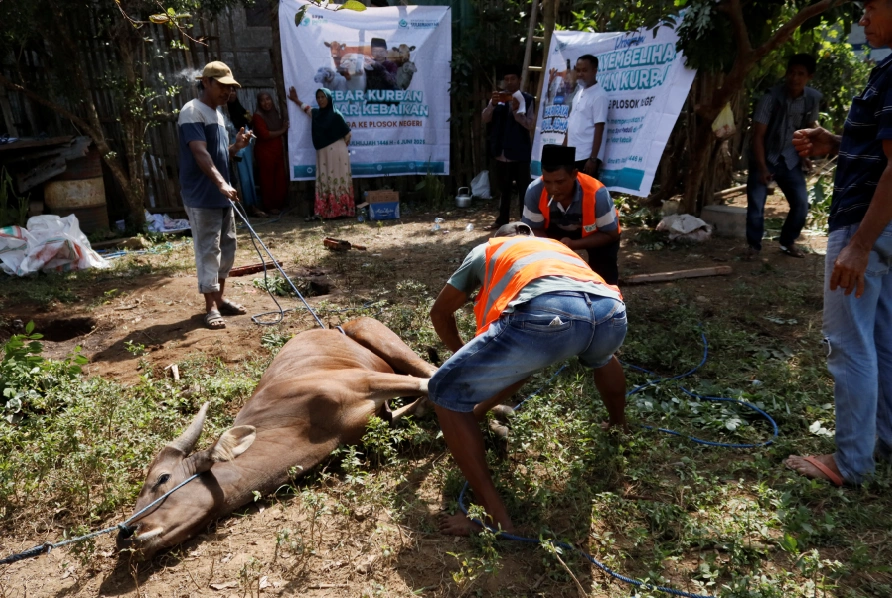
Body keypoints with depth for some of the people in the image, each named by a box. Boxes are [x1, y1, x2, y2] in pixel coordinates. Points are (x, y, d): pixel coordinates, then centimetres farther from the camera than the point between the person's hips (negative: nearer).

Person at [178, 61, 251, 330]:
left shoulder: (217, 114, 16)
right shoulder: (192, 112, -13)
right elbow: (200, 154, -26)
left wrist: (236, 146, 2)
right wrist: (221, 183, -38)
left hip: (221, 196, 9)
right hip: (202, 198, -9)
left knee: (227, 247, 14)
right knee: (208, 251, -5)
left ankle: (220, 299, 25)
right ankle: (210, 307, 2)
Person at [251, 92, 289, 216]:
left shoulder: (276, 114, 14)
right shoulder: (258, 116, -7)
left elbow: (284, 129, 25)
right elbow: (265, 135, -17)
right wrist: (282, 130, -7)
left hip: (278, 151, 6)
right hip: (265, 153, -6)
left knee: (281, 180, 5)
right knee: (268, 180, -2)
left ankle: (280, 204, 17)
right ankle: (270, 206, 7)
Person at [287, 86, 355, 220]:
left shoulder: (336, 115, -9)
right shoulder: (316, 114, 10)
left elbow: (347, 134, -4)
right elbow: (307, 108, 34)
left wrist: (339, 147, 6)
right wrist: (296, 100, 35)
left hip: (336, 152, -6)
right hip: (322, 153, 7)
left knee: (338, 181, -4)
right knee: (323, 182, 4)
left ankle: (341, 210, -2)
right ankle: (322, 211, 3)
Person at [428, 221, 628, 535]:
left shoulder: (486, 249, 34)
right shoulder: (559, 248, 44)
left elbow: (440, 312, 42)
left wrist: (464, 356, 60)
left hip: (546, 315, -5)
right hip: (611, 314, 6)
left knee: (446, 392, 13)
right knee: (601, 356, 44)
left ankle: (493, 514, 10)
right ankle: (617, 425, 64)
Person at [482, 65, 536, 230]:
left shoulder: (527, 99, -2)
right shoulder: (498, 98, 9)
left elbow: (530, 125, -9)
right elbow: (485, 119, 1)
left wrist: (517, 111, -23)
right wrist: (492, 104, -17)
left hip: (520, 153, -4)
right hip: (502, 153, 4)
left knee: (523, 189, -2)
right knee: (504, 189, 15)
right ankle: (502, 220, 25)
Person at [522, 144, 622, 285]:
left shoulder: (597, 194, -39)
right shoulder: (535, 191, -33)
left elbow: (611, 234, -25)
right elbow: (534, 229, -17)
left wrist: (573, 244, -39)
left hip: (597, 233, -2)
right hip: (558, 230, 2)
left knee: (604, 277, -18)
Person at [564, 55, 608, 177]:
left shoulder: (599, 95, -10)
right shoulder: (578, 94, 14)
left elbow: (599, 129, -15)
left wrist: (593, 158, -18)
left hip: (587, 156, -8)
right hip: (572, 155, 8)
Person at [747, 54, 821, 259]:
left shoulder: (813, 98, -4)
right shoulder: (772, 96, -18)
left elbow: (810, 127, 14)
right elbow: (758, 135, -18)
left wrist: (806, 154, 5)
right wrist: (762, 167, -23)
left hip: (791, 160, 4)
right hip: (765, 159, -4)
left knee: (801, 204, 0)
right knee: (756, 204, -10)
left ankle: (788, 242, 21)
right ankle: (754, 244, 10)